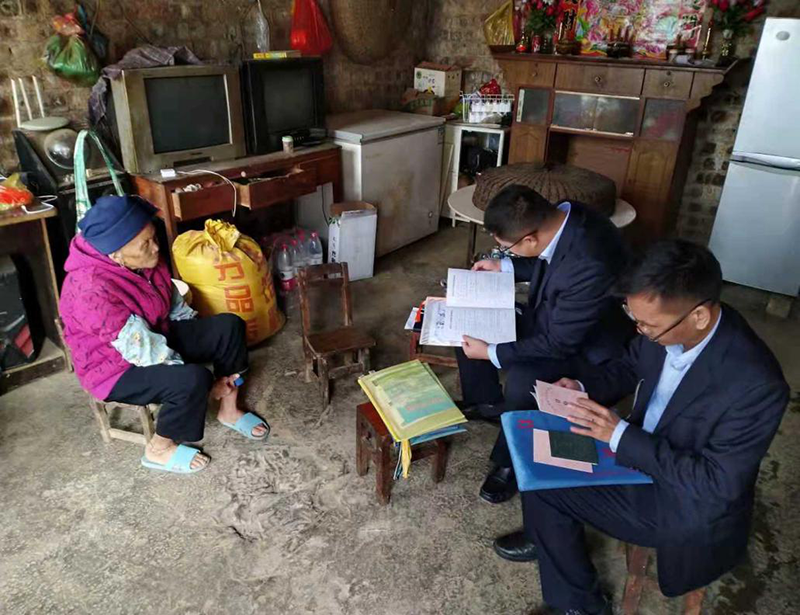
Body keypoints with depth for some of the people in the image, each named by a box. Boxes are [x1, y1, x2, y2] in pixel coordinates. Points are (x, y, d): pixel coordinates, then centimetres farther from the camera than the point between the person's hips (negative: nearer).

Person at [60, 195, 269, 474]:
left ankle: (228, 409, 9)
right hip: (118, 368, -8)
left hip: (158, 336, 8)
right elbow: (143, 348, -32)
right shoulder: (90, 290, -33)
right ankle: (160, 449, -4)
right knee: (194, 380, -32)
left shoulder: (144, 261, -9)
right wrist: (206, 385, -26)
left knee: (230, 325, -6)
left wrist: (204, 340, -1)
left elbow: (176, 306, 7)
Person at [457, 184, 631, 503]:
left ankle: (513, 461, -4)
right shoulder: (561, 215, -14)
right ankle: (487, 402, 27)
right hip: (552, 317, 9)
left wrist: (491, 353, -23)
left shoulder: (591, 265, -39)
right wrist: (505, 266, 3)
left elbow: (558, 344, -29)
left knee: (521, 379, -32)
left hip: (585, 344, -9)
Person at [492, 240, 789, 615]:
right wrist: (582, 387, -14)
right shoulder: (667, 321, -15)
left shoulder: (756, 386, -34)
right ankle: (548, 537, 32)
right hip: (640, 449, 7)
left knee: (543, 487, -11)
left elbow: (717, 482, -26)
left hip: (690, 503, -6)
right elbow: (629, 367, 5)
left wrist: (621, 435, -29)